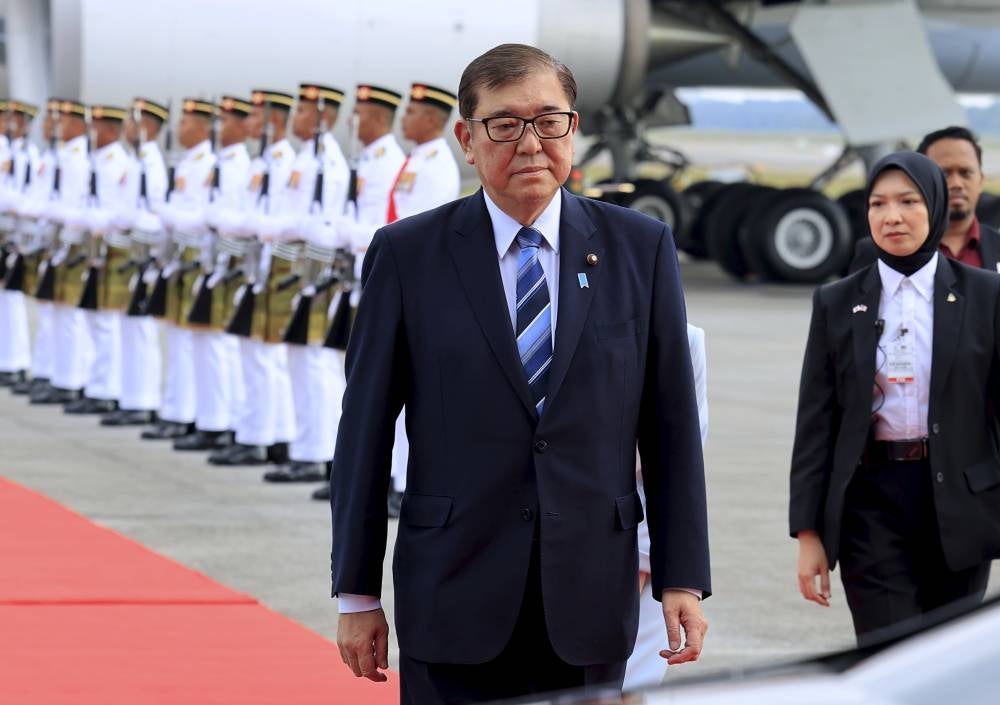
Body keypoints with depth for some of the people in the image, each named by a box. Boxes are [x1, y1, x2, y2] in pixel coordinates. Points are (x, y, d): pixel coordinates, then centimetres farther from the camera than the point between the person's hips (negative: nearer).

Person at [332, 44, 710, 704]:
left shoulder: (640, 247, 5)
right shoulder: (406, 254, 1)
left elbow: (670, 421, 5)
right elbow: (366, 428, 2)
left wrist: (683, 578, 1)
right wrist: (356, 594, 1)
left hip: (590, 597, 1)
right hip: (453, 600, -1)